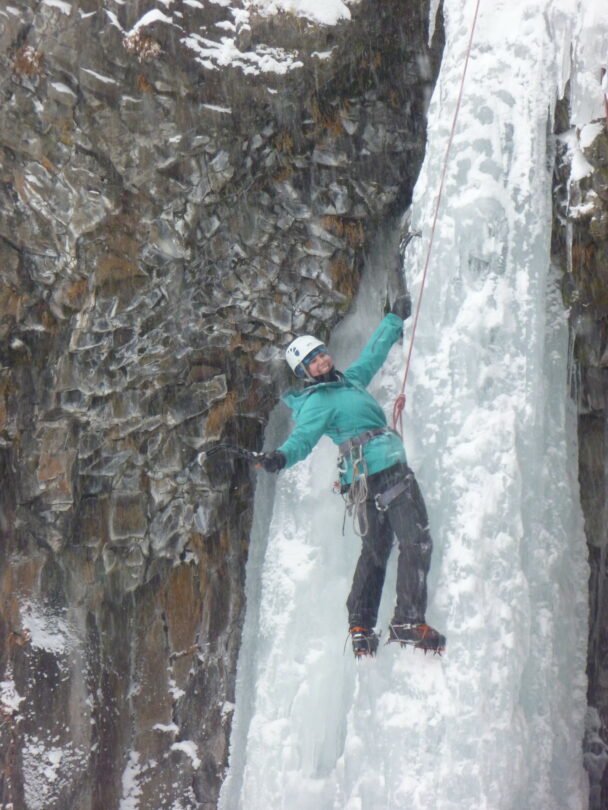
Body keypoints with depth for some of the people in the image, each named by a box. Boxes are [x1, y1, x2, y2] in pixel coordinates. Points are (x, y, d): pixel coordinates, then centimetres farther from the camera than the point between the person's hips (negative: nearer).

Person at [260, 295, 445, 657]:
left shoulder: (350, 380, 21)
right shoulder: (317, 403, -6)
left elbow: (374, 352, 35)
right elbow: (303, 437, -21)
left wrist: (395, 318, 45)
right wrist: (282, 457, -42)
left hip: (365, 480, 10)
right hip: (387, 468, -10)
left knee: (375, 550, 12)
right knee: (417, 542, -13)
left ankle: (361, 628, 13)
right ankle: (408, 620, -19)